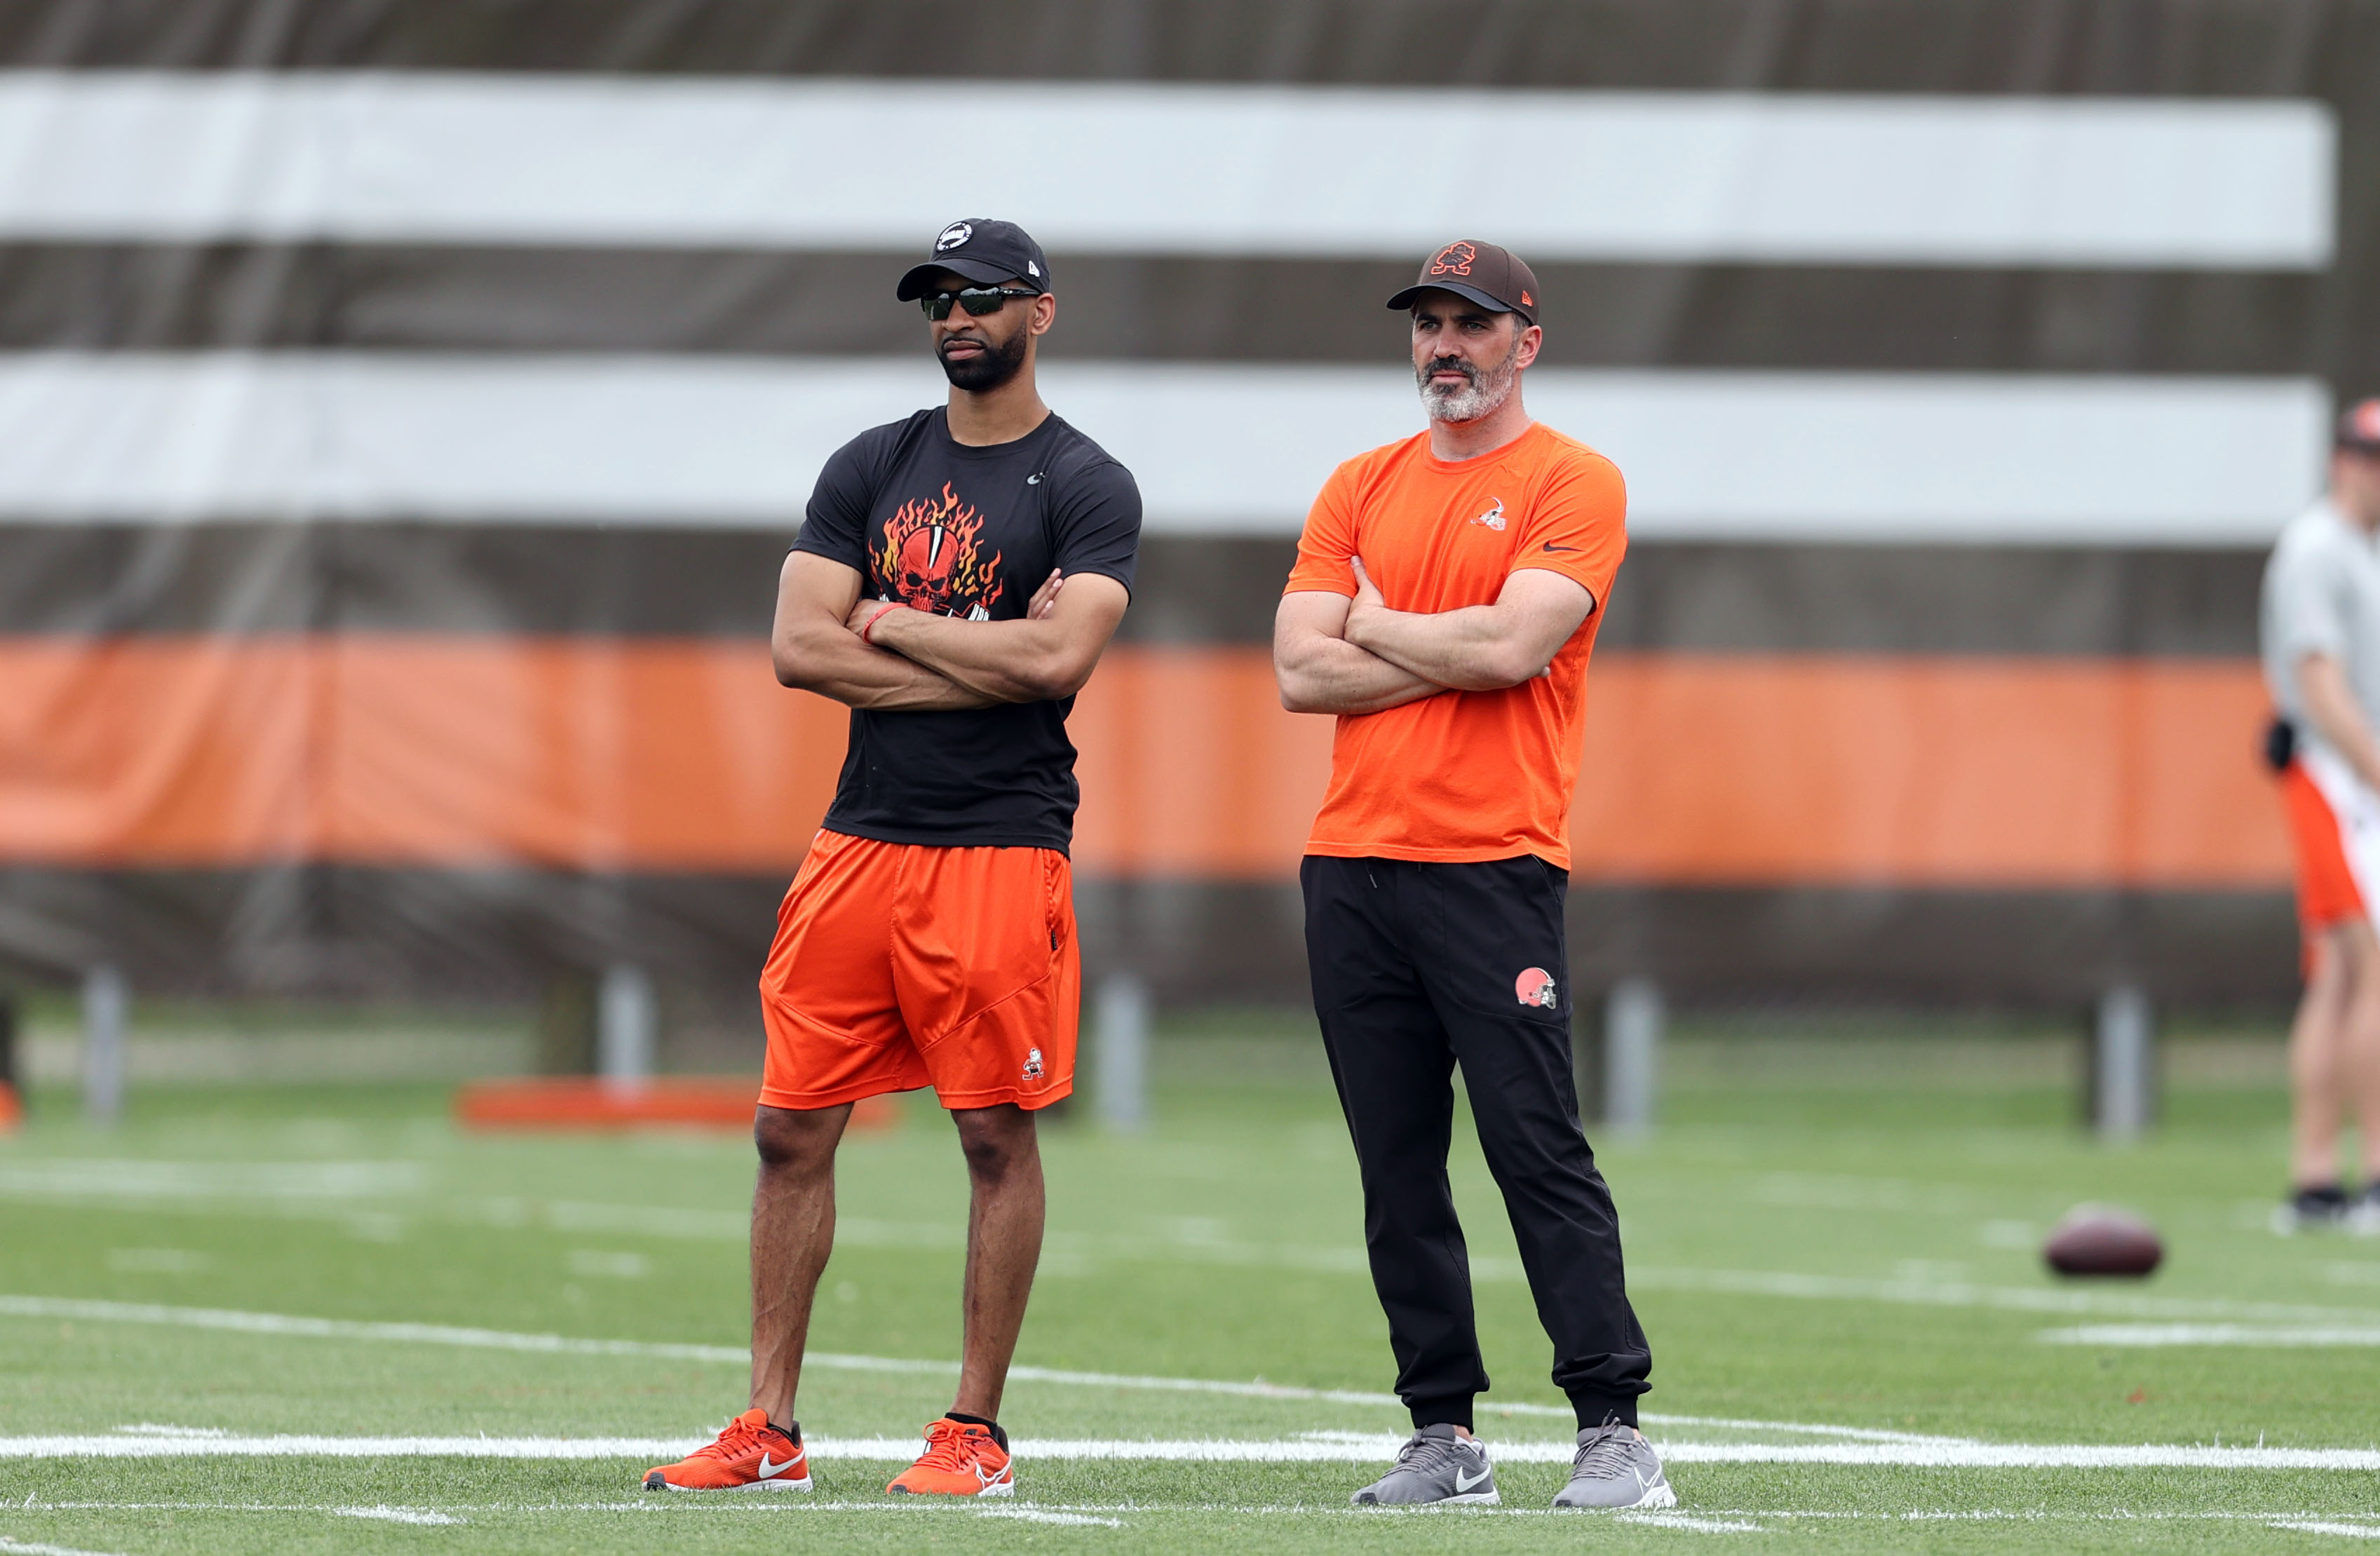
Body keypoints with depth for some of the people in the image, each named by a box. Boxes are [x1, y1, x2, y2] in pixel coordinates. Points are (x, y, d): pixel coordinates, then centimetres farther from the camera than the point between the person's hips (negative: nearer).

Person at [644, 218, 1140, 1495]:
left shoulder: (1087, 489, -1)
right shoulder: (871, 468, 13)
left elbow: (1059, 658, -17)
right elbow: (798, 647, 2)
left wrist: (890, 625, -6)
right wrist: (985, 659, -7)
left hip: (1002, 849, -5)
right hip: (859, 840, 5)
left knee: (997, 1137, -2)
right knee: (791, 1131, 4)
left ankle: (975, 1431, 6)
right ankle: (769, 1430, 9)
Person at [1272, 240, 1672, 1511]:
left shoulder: (1572, 485, 1)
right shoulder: (1360, 490, 16)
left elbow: (1517, 644, -14)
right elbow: (1301, 670, 4)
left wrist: (1378, 627, 0)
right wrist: (1458, 653, -5)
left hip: (1494, 869, -5)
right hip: (1351, 867, 5)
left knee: (1539, 1152, -10)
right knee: (1396, 1171, 5)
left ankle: (1613, 1429, -9)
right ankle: (1444, 1437, 9)